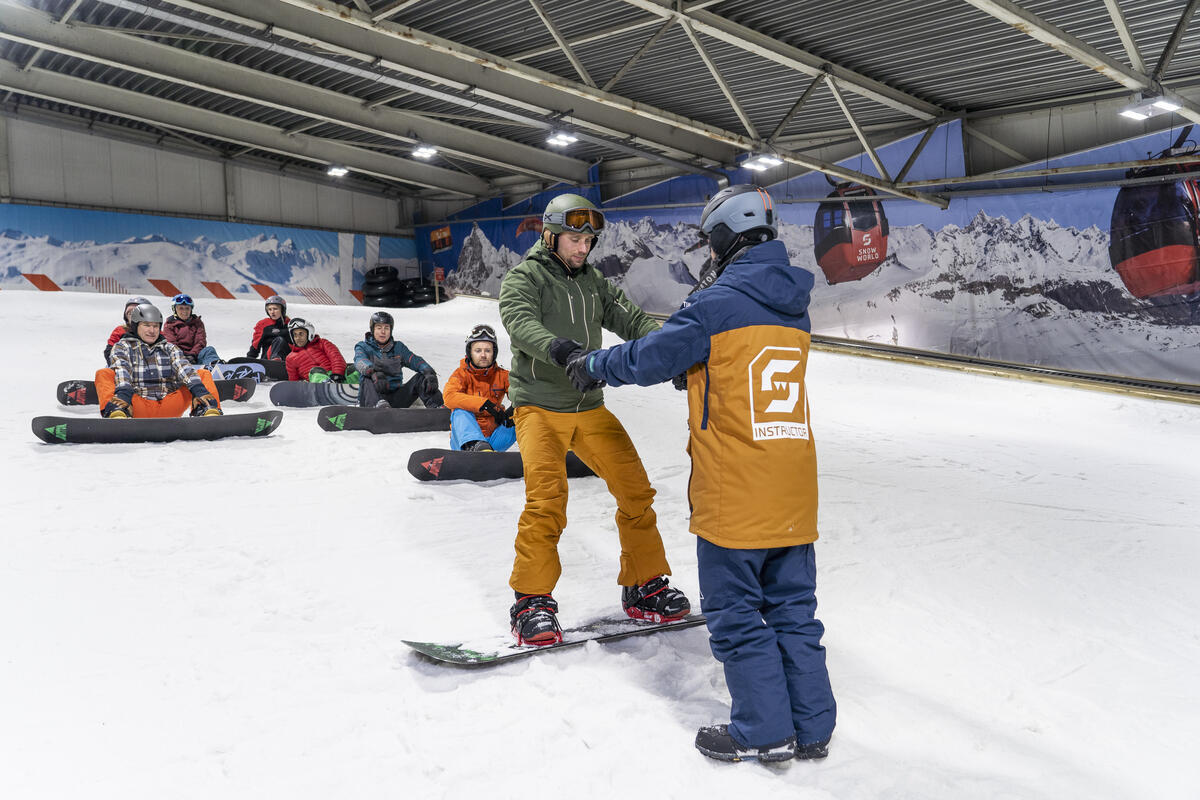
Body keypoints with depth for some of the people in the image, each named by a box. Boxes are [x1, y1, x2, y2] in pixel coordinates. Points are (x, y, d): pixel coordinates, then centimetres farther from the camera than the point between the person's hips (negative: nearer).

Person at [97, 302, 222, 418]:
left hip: (168, 411, 2)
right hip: (137, 408, -2)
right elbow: (121, 371, -10)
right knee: (103, 375, -21)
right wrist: (123, 392, -33)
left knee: (203, 374, -7)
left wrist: (199, 389, -24)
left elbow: (184, 369, -3)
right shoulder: (122, 347, 13)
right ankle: (117, 411, -51)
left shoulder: (169, 348, 19)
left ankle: (209, 412, -36)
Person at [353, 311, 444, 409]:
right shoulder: (363, 347, 8)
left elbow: (415, 360, 0)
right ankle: (377, 406, -64)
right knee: (368, 380, -33)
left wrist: (429, 372, -23)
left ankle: (437, 406, -36)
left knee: (421, 378, -14)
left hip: (396, 399, 3)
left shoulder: (398, 347, 18)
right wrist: (374, 372, -41)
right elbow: (360, 361, -17)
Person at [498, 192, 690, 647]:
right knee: (547, 498, -21)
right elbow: (520, 322, -23)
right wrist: (556, 347, -44)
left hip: (589, 408, 6)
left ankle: (644, 586, 17)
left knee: (635, 490, 2)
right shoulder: (524, 277, -4)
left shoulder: (593, 282, 14)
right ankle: (532, 600, -7)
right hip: (539, 407, -5)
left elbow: (627, 317, 4)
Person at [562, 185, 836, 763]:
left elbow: (650, 358, -7)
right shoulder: (793, 307, 10)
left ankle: (764, 731, 14)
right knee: (792, 608, 16)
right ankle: (811, 728, 24)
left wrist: (593, 364, 10)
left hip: (735, 495, -7)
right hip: (795, 494, 7)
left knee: (735, 613, 7)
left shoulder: (718, 304, -12)